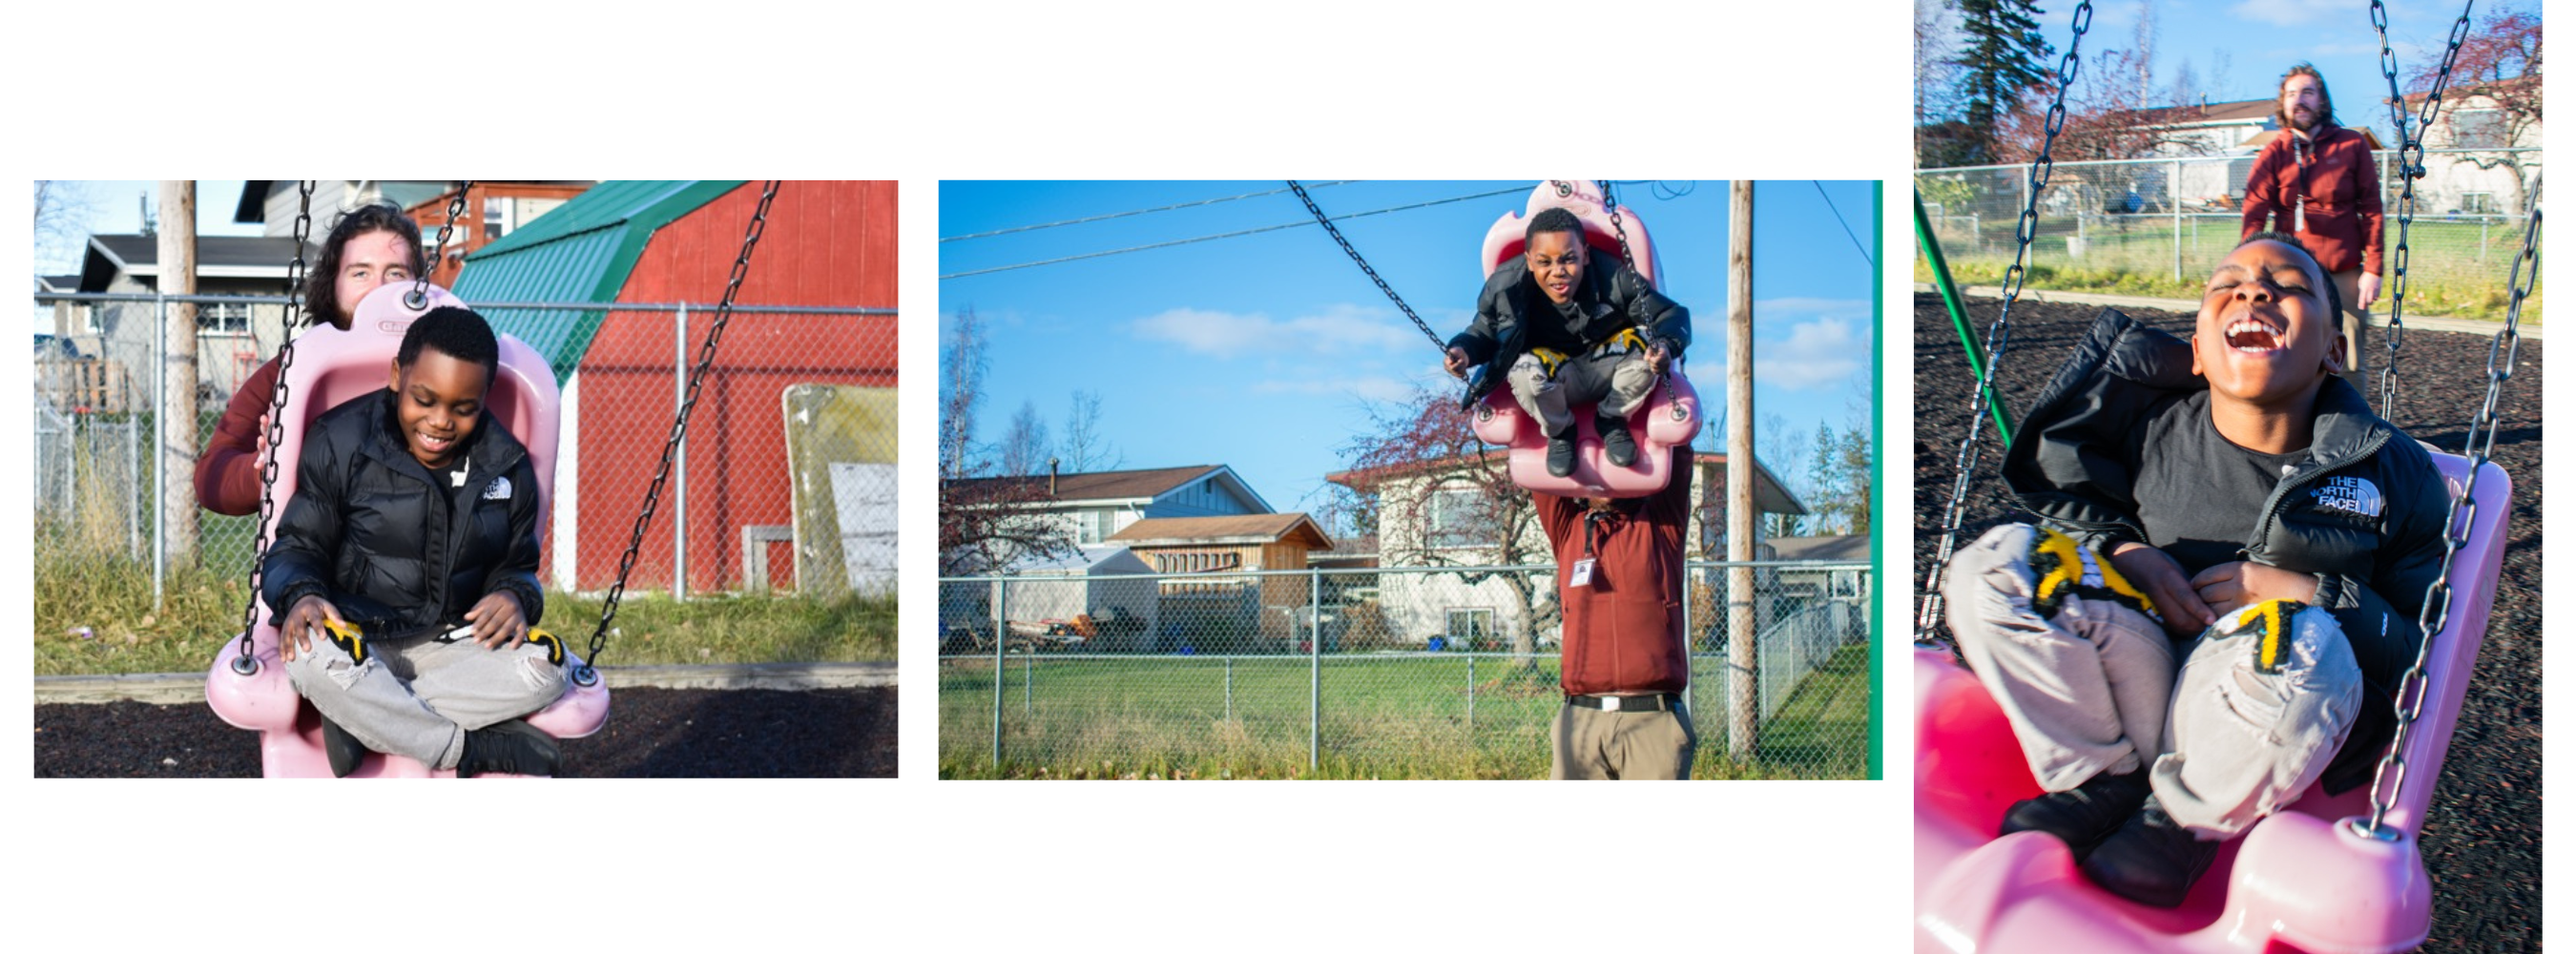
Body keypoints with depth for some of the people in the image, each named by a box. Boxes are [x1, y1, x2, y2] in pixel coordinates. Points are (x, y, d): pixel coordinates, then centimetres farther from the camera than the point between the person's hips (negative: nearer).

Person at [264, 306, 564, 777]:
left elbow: (517, 565, 14)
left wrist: (515, 597, -12)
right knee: (313, 656, -40)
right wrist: (301, 595, -24)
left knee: (542, 668, -27)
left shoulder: (508, 466, 4)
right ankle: (477, 750, -26)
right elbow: (298, 544, -1)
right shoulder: (339, 442, -6)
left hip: (449, 645, 3)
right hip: (355, 634, -3)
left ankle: (365, 719, -25)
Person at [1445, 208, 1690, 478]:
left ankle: (1612, 420, 0)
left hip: (1607, 370, 1)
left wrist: (1666, 346, -43)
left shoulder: (1615, 281, -24)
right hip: (1557, 378, 0)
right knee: (1526, 370, -35)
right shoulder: (1506, 289, -21)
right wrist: (1464, 350, -29)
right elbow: (1484, 331, -4)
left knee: (1644, 344, -30)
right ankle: (1559, 432, 0)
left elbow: (1673, 315, -19)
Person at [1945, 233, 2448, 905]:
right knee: (2000, 564, -18)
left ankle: (2184, 821, -10)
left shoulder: (2394, 473, -3)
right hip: (2137, 675, 2)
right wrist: (2123, 550, -5)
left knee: (2298, 645, -39)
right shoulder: (2147, 420, 0)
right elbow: (2055, 481, 16)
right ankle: (2104, 783, -5)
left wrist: (2315, 596, -19)